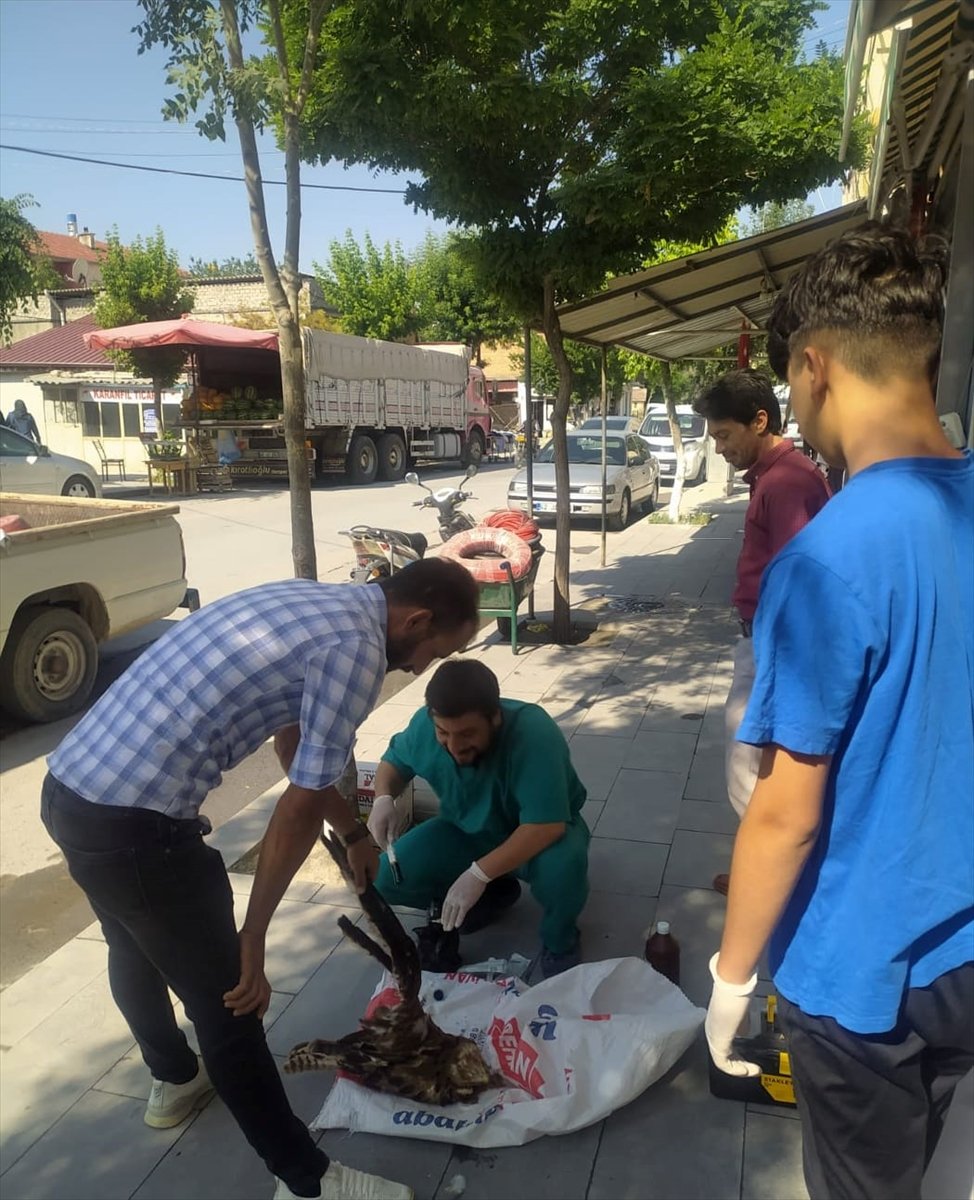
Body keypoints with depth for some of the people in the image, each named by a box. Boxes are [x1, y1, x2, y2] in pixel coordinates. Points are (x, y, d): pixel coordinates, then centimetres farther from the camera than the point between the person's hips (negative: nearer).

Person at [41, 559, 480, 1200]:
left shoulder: (310, 600, 14)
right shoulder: (357, 647, -14)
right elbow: (300, 807, -13)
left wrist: (354, 834, 32)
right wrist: (254, 939, -4)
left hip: (68, 787, 10)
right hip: (135, 820, -10)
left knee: (138, 948, 31)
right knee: (228, 999, 6)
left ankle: (175, 1078, 56)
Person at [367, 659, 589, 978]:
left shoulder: (534, 734, -36)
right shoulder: (425, 726, -21)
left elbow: (546, 825, -39)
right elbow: (394, 760, 1)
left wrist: (478, 874, -42)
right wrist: (384, 798, -21)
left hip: (540, 834, -4)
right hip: (467, 832, 5)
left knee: (562, 865, -38)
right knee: (389, 878, -15)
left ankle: (559, 940, -2)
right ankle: (493, 893, 11)